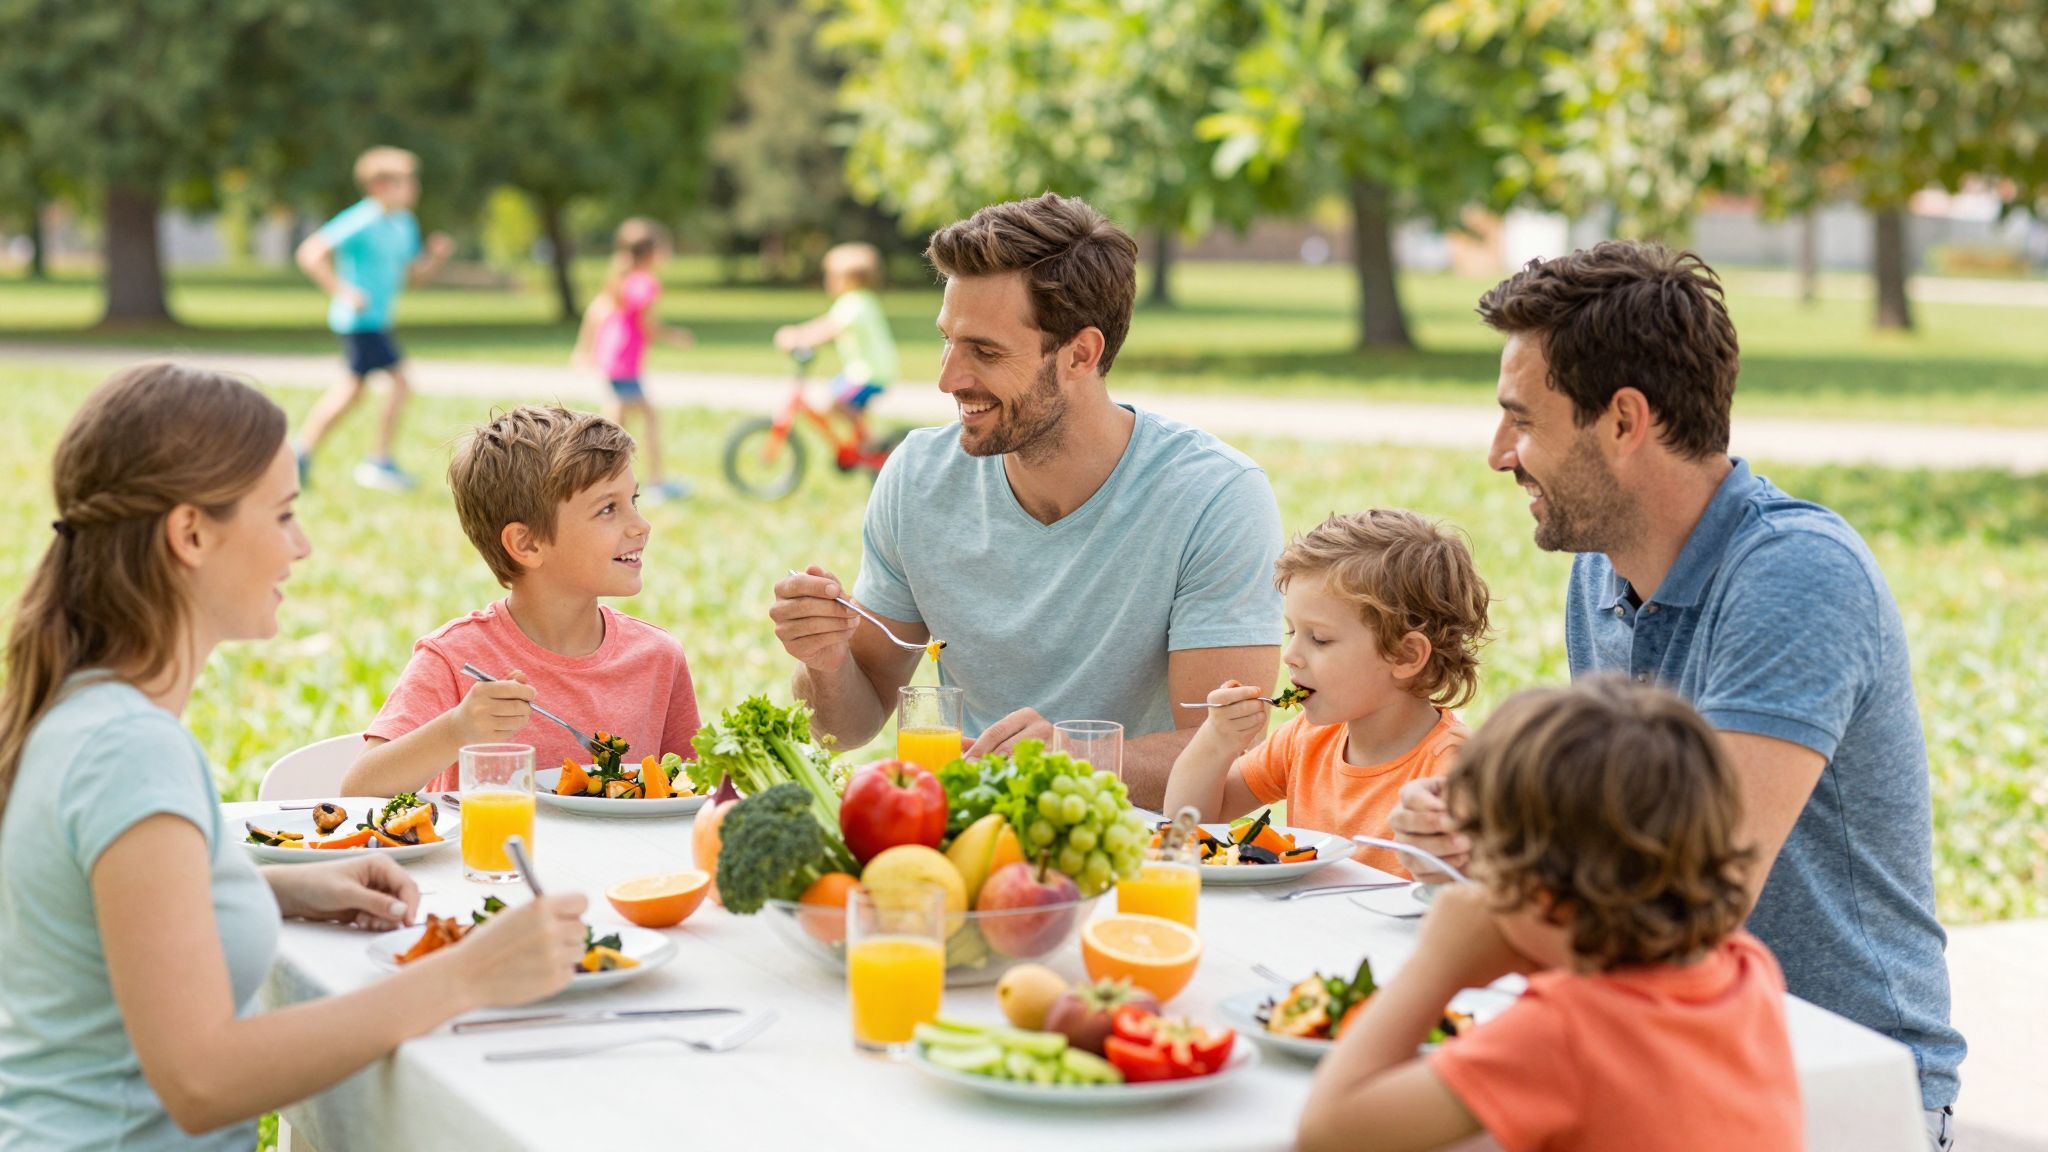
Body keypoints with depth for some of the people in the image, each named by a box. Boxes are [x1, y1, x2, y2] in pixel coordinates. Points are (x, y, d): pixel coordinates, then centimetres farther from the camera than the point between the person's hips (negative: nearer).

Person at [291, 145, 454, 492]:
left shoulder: (404, 224, 9)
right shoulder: (361, 222, -18)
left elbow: (413, 275, 17)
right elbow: (310, 254, -20)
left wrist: (435, 256, -1)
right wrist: (342, 291, -22)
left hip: (378, 320, 10)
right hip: (360, 318, -10)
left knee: (352, 388, 16)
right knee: (400, 380, -13)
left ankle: (302, 450, 27)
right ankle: (382, 462, -6)